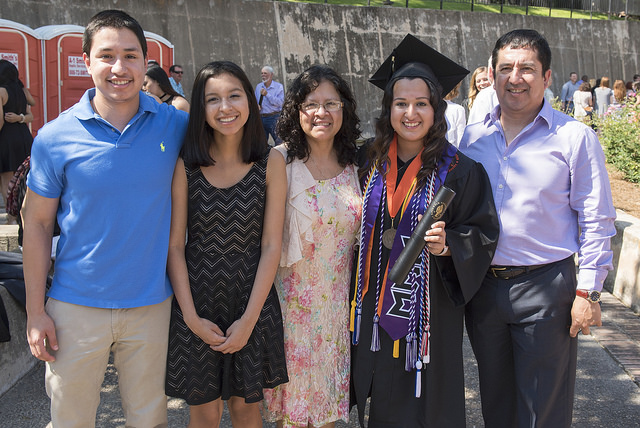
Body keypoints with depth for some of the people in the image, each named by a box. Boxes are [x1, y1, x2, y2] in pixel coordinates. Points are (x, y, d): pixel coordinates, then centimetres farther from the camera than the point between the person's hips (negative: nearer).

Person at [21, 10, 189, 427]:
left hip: (151, 306, 1)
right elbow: (37, 224, -1)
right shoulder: (55, 137, -7)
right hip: (75, 308, 0)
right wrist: (35, 312, -2)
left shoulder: (174, 125, -4)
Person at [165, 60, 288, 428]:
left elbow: (271, 245, -7)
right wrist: (192, 317, -11)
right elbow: (174, 245, -5)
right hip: (197, 304, 0)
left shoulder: (271, 163, -6)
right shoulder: (185, 165, -6)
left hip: (252, 303, 0)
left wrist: (249, 319, -11)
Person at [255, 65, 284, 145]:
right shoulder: (258, 86, 13)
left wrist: (267, 94, -19)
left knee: (279, 142, -7)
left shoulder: (278, 86, -3)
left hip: (273, 118, -5)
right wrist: (256, 105, -1)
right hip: (261, 117, 5)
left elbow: (280, 102, -14)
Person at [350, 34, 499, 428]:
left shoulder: (460, 170, -9)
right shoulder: (373, 165, 2)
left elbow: (483, 235, -6)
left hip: (430, 310, -3)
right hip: (377, 307, 4)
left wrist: (447, 245, -25)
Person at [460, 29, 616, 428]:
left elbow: (597, 221, -6)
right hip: (483, 286, 4)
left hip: (546, 289, -4)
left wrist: (588, 292, -10)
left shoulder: (575, 137, -6)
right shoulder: (473, 137, 6)